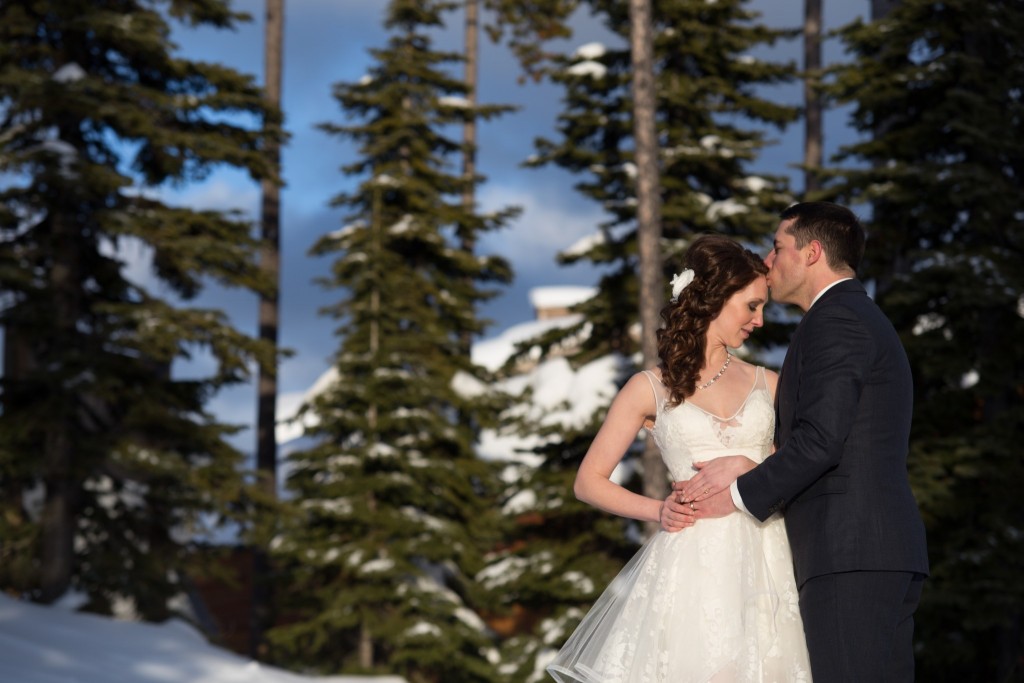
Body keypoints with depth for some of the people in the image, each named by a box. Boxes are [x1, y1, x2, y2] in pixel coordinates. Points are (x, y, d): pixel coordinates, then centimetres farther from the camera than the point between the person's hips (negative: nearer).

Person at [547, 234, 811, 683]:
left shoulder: (766, 385, 15)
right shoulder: (652, 389, 8)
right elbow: (589, 482, 10)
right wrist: (658, 511, -4)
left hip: (763, 567, 3)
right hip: (692, 566, -2)